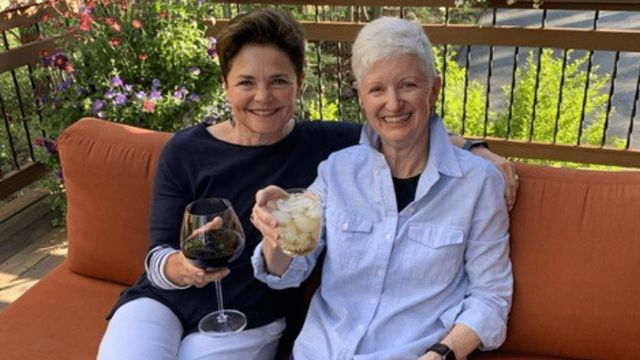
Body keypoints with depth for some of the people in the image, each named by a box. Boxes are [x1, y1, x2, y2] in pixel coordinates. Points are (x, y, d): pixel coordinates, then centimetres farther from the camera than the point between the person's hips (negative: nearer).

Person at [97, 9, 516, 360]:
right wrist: (181, 266, -30)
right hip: (162, 301, 1)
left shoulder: (326, 144, -7)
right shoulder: (184, 151, -8)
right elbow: (156, 256, -7)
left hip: (248, 323, 0)